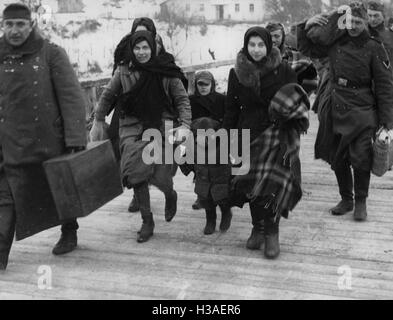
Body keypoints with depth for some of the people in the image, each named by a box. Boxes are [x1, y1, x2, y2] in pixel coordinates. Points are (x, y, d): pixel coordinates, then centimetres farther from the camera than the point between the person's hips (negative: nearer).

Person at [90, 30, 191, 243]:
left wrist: (185, 125, -13)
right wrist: (98, 122, 16)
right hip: (133, 127, 2)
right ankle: (147, 222, 5)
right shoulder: (123, 72, 3)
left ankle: (170, 195, 31)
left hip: (161, 126, -1)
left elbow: (182, 98, 0)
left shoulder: (166, 71, -1)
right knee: (137, 171, -12)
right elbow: (107, 96, 14)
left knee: (160, 176, -9)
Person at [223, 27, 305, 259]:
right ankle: (258, 228, 21)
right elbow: (231, 109, 9)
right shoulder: (237, 73, 5)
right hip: (249, 134, 3)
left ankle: (272, 233, 1)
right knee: (251, 183, 4)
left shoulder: (284, 71, -3)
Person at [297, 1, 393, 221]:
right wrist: (307, 27, 2)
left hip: (362, 113, -4)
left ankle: (361, 203, 13)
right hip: (336, 110, 4)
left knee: (361, 160, -6)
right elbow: (308, 49, 20)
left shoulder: (374, 48, -5)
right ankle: (346, 200, 27)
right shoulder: (335, 43, 5)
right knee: (338, 159, 10)